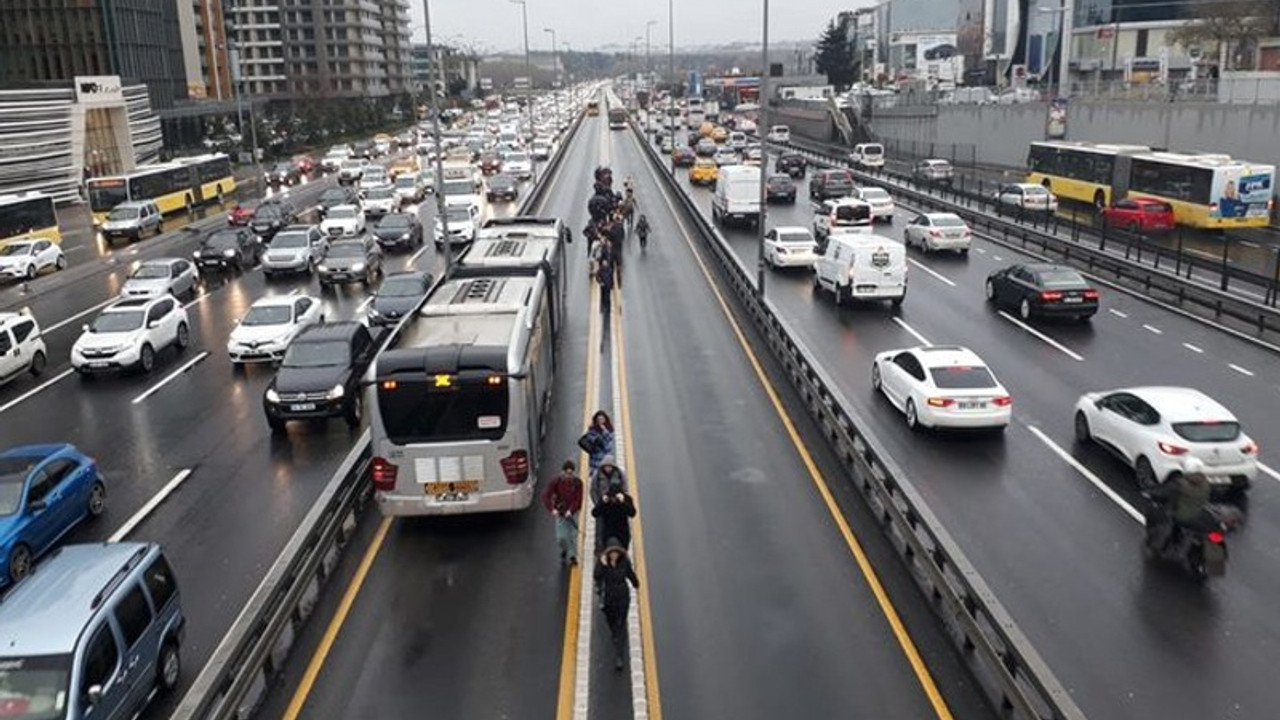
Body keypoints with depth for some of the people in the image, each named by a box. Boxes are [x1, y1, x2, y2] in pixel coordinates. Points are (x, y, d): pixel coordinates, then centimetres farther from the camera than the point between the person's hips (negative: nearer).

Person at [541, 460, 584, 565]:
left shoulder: (578, 482, -7)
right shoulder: (556, 482, -10)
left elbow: (579, 499, -10)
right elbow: (546, 496, -14)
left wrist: (571, 511, -24)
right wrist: (552, 509, -27)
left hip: (573, 512, 1)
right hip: (560, 513, 0)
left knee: (573, 535, 1)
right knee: (561, 537, -2)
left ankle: (572, 556, 18)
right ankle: (564, 551, 29)